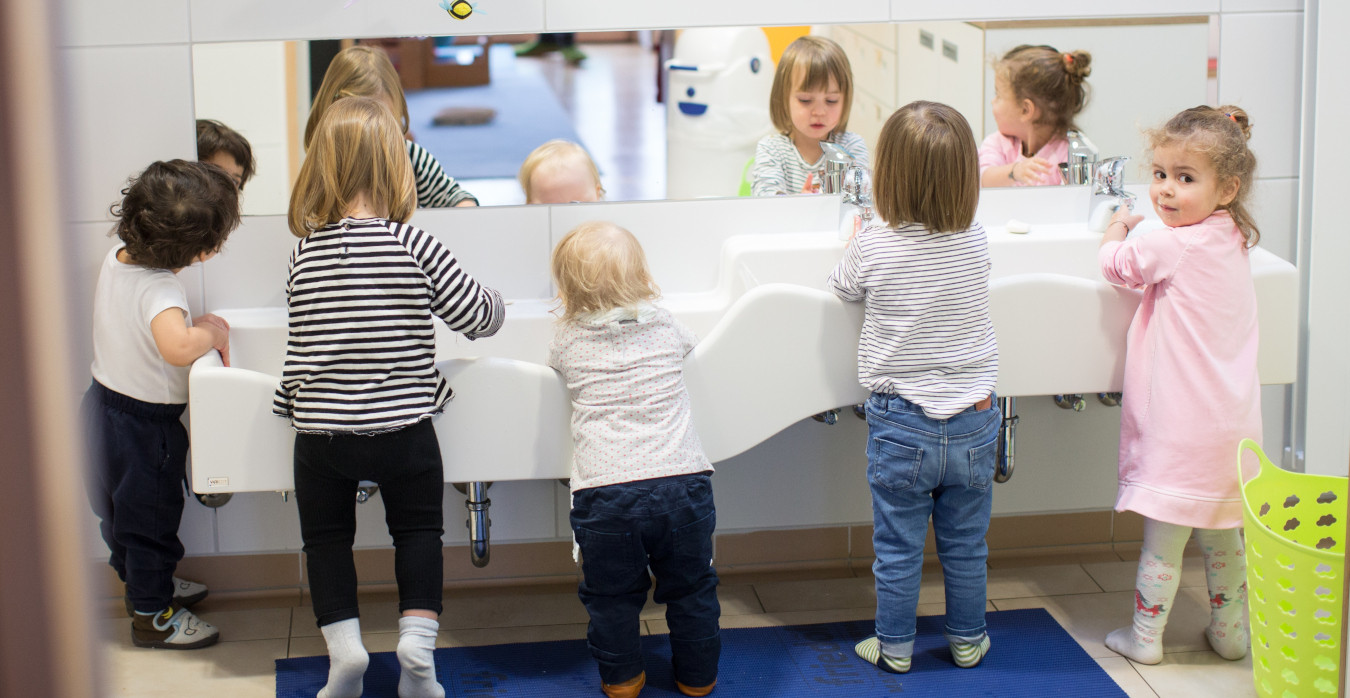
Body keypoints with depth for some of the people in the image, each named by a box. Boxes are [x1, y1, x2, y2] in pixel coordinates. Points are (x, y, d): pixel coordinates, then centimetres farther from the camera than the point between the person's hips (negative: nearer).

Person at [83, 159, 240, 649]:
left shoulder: (116, 258, -4)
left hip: (103, 402, 9)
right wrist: (211, 332, -33)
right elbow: (177, 348, -52)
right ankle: (152, 616, 26)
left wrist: (197, 326, 9)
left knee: (122, 511, 26)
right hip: (143, 423, -9)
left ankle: (145, 585, 47)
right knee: (150, 516, 10)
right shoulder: (159, 290, -32)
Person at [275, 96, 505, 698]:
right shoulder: (414, 246, -11)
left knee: (325, 536, 18)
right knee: (418, 531, 17)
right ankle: (417, 638, 2)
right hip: (404, 427, -1)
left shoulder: (303, 254, -2)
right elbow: (480, 319, -5)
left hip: (320, 428, 1)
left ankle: (343, 644, 4)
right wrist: (494, 301, 17)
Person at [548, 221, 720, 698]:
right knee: (690, 587, 17)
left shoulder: (567, 340, 5)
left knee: (611, 595, 16)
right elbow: (692, 345, 32)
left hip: (604, 491, -1)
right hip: (681, 479, 2)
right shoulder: (667, 327, 9)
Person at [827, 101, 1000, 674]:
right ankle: (967, 640, 31)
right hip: (974, 422, 3)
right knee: (965, 546, 17)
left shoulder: (873, 248, -15)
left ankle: (894, 646, 23)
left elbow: (842, 288, 6)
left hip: (901, 425, -3)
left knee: (898, 548, 11)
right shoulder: (976, 242, -7)